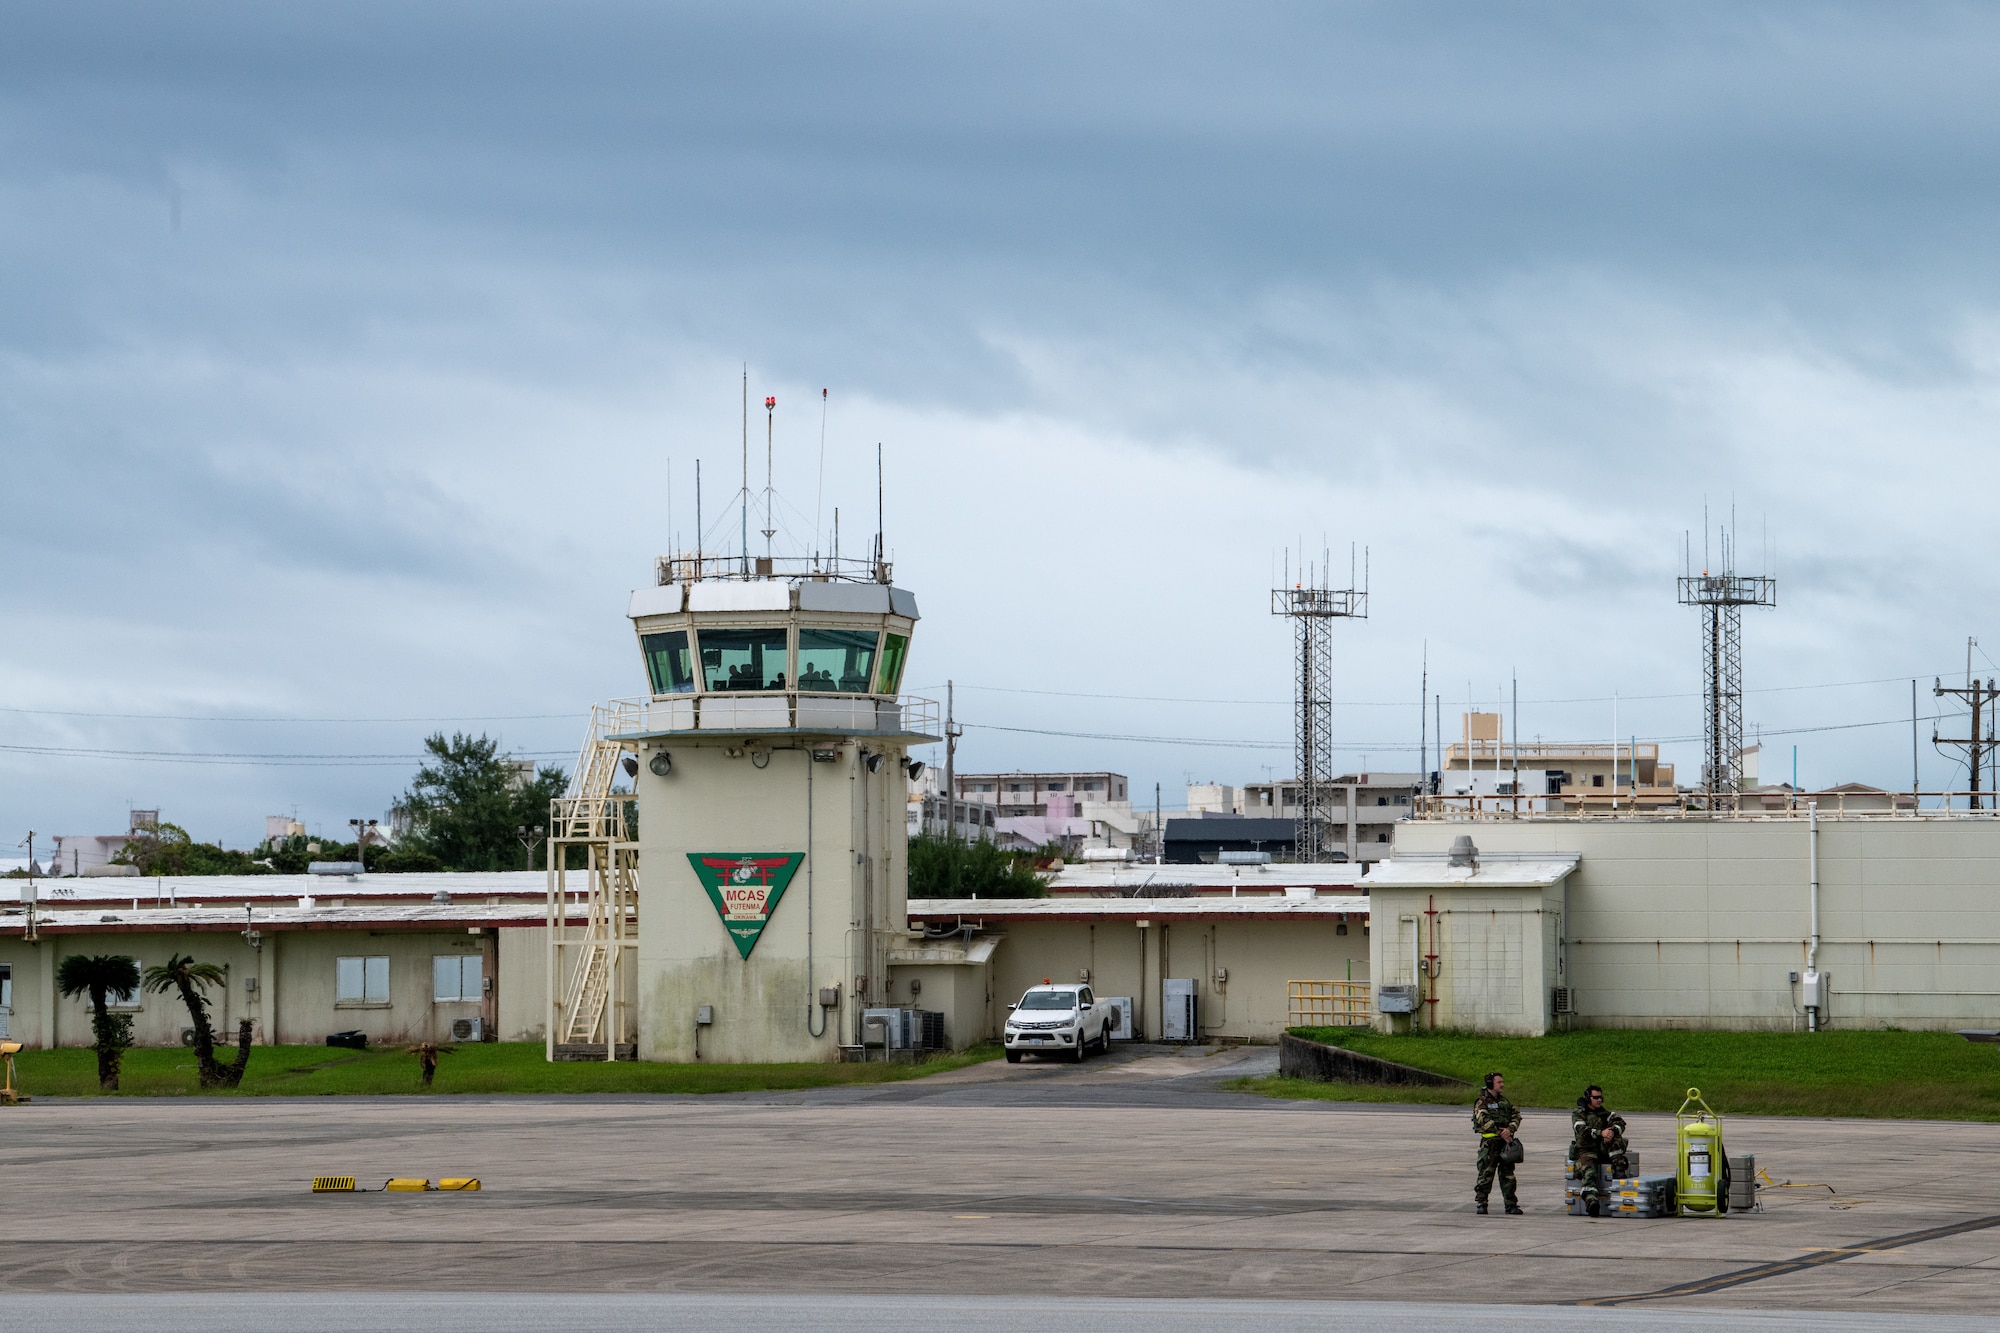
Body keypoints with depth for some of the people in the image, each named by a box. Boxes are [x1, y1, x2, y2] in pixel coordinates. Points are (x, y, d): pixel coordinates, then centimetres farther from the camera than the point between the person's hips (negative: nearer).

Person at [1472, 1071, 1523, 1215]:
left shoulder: (1504, 1101, 15)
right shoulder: (1482, 1103, -3)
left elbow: (1516, 1116, 7)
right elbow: (1484, 1121, -16)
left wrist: (1509, 1129, -12)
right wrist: (1501, 1133, -20)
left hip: (1506, 1142, 5)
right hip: (1490, 1143, -5)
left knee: (1508, 1174, 6)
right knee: (1486, 1173, -4)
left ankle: (1511, 1205, 10)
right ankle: (1481, 1204, 2)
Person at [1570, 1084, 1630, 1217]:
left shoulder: (1604, 1112, 17)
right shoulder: (1578, 1114, 6)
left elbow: (1619, 1122, 0)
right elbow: (1582, 1130, -14)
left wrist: (1612, 1131, -23)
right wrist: (1601, 1133, -27)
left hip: (1603, 1149, 4)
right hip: (1586, 1150, -4)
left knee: (1616, 1137, -24)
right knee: (1589, 1171, -32)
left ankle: (1619, 1169, -32)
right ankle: (1591, 1201, -51)